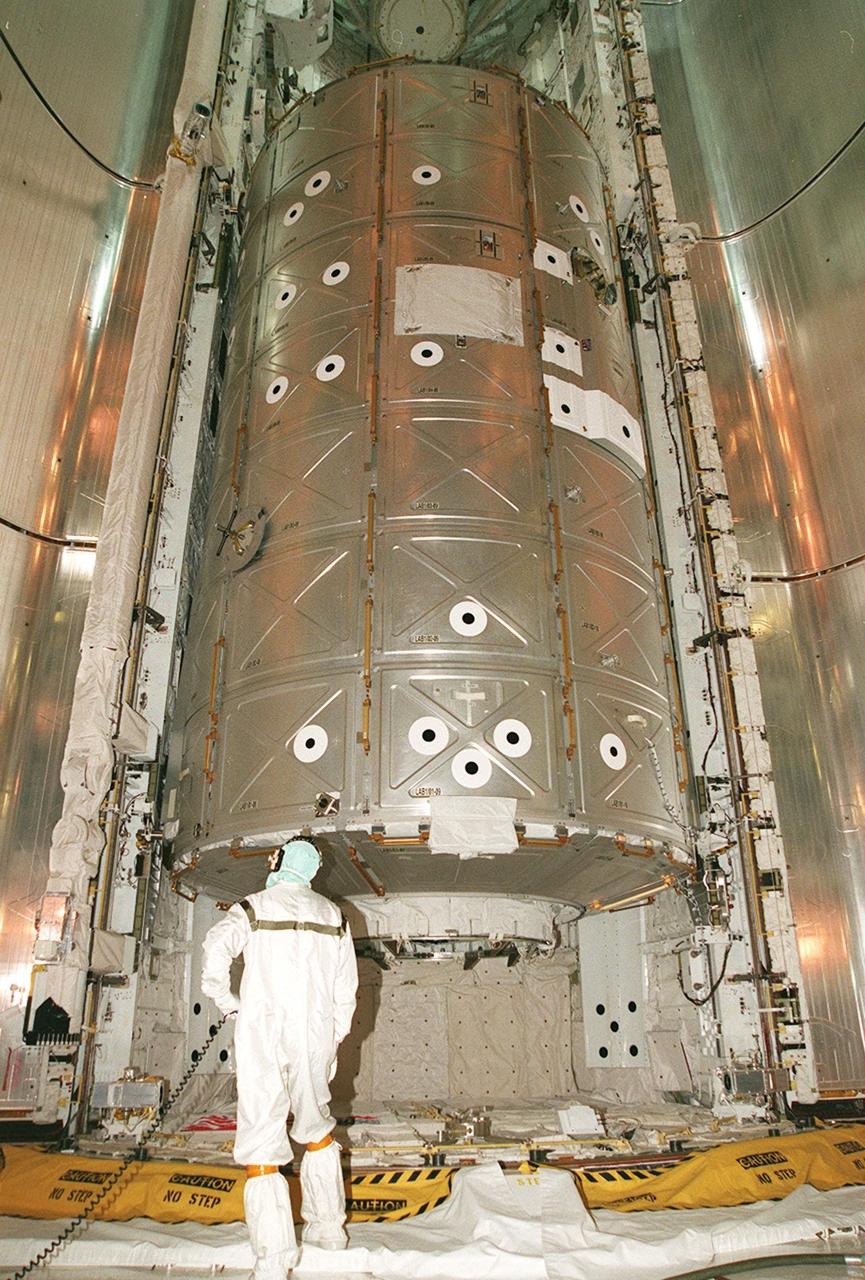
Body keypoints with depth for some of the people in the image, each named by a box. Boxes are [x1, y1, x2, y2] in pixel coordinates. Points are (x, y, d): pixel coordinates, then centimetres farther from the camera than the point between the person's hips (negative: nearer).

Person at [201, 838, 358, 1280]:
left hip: (262, 1033, -4)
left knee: (261, 1143, 1)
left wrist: (228, 1004, 0)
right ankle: (328, 1226, 32)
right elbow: (346, 989, 9)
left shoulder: (252, 908, -1)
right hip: (316, 1035, 4)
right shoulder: (332, 915, 10)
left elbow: (215, 953, -17)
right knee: (316, 1127, 24)